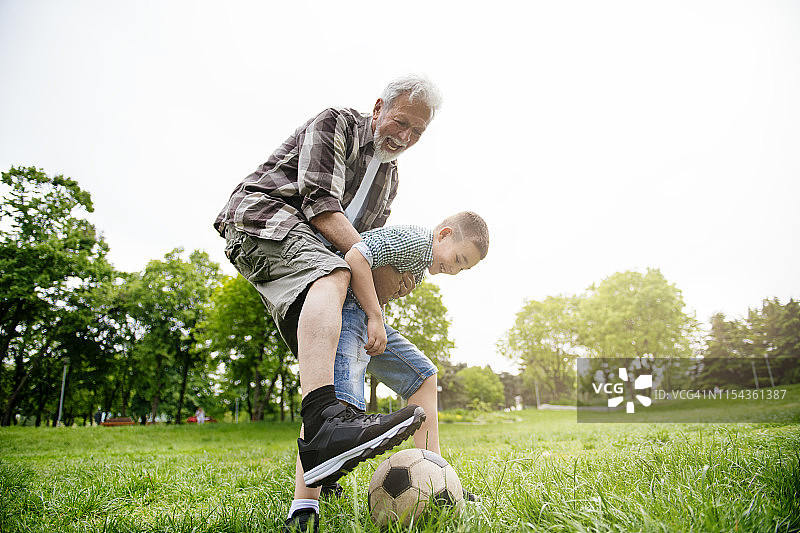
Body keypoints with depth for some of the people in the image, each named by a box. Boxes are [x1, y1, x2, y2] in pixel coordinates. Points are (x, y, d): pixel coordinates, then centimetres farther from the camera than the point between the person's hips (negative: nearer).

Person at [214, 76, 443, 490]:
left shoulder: (389, 177, 21)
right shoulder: (335, 125, -2)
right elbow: (321, 206, -15)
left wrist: (392, 279, -2)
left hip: (304, 250, 9)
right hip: (262, 218, -9)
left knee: (325, 358, 0)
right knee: (331, 277, -37)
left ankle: (314, 477, 8)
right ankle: (326, 422, -57)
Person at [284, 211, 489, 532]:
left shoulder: (420, 263, 18)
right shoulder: (412, 239, -14)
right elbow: (356, 256, -25)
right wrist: (376, 318, -22)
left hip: (369, 321, 11)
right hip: (346, 305, -11)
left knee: (422, 375, 11)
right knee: (335, 395, -28)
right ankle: (303, 506, -29)